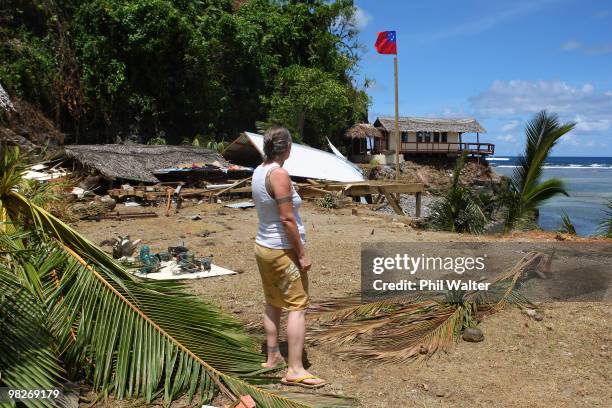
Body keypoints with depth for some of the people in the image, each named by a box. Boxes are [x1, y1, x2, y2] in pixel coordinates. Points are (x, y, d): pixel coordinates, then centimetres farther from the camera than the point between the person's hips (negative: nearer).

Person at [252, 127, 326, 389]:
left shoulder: (258, 172, 5)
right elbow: (287, 219, -21)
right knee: (298, 306, -3)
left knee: (272, 304, 17)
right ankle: (295, 370, -2)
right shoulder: (279, 174, -19)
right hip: (283, 250, -9)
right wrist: (302, 254, -15)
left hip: (263, 247, 9)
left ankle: (273, 357, 27)